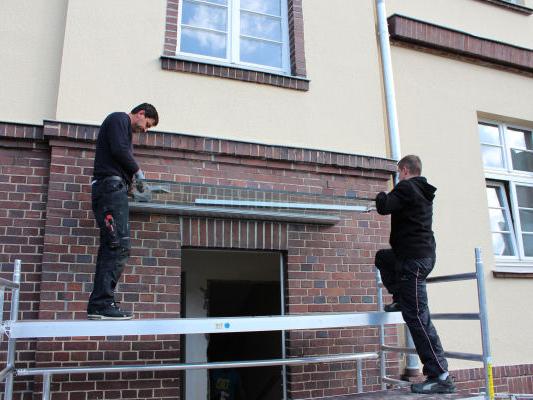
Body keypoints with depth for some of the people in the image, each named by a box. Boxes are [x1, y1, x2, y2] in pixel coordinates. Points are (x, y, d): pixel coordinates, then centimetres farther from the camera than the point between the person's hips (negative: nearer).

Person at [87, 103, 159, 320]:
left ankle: (98, 305, 4)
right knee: (119, 247, -16)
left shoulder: (124, 128, 30)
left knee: (110, 248, 4)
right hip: (111, 186, -10)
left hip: (111, 190, 10)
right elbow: (119, 150, -13)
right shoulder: (119, 119, 2)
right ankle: (102, 304, -18)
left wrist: (133, 179, 13)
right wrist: (138, 170, -2)